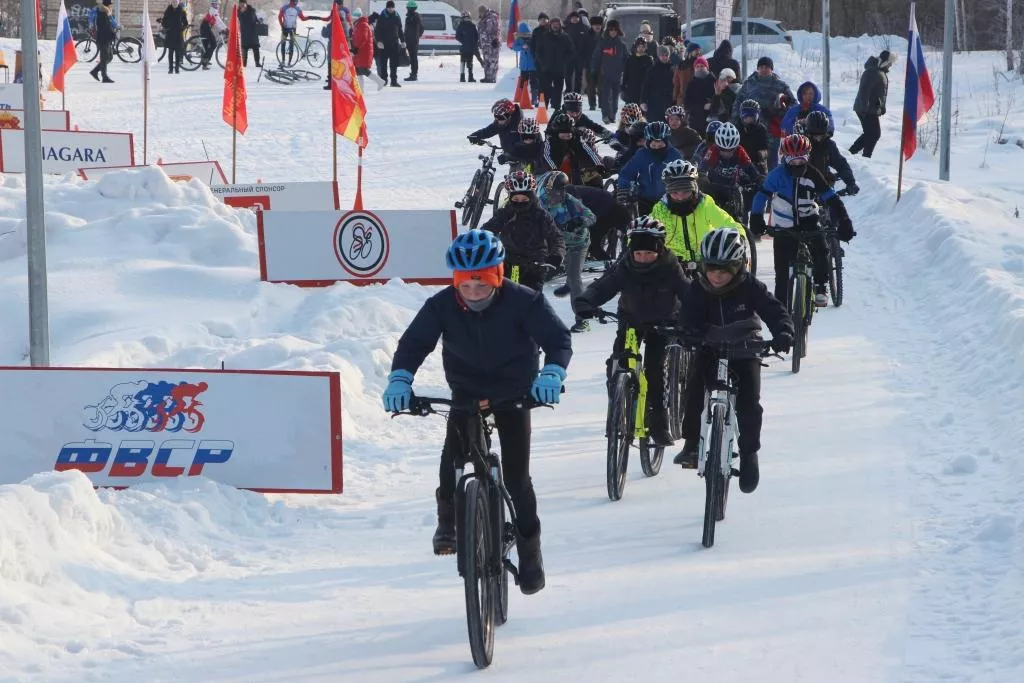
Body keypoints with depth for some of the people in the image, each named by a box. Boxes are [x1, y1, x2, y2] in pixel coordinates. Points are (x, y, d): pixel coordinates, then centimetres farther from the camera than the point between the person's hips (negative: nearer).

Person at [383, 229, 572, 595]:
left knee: (516, 477, -7)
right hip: (465, 394, 2)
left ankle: (529, 551, 9)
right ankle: (449, 518, 9)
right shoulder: (442, 306, -17)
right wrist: (400, 378, -34)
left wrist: (552, 373, -43)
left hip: (514, 394, -2)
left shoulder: (523, 302, -22)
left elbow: (558, 338, -23)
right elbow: (414, 342, -15)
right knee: (452, 458, -20)